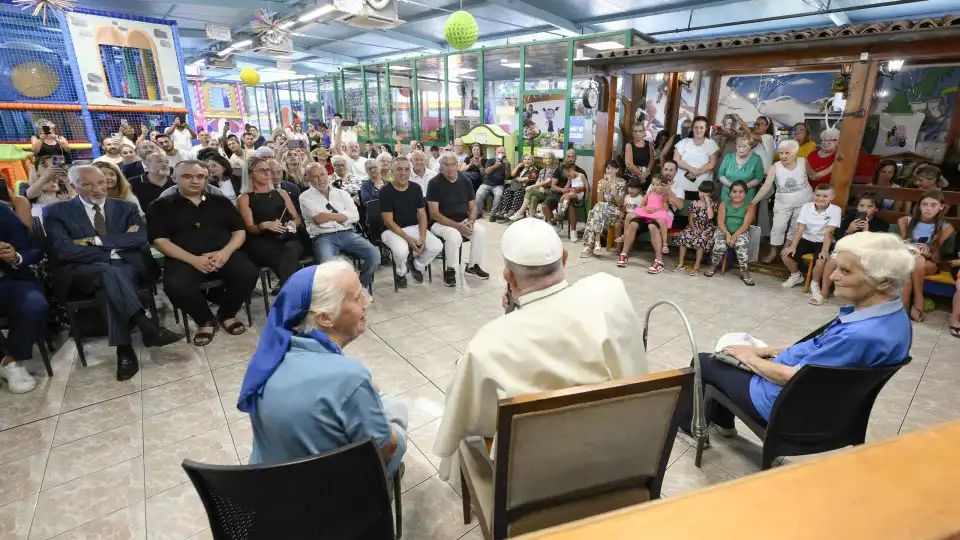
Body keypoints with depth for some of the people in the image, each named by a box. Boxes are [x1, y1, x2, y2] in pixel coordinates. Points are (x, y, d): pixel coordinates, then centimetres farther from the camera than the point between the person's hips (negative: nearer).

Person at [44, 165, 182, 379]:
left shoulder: (126, 208, 15)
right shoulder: (57, 212, 10)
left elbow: (140, 237, -3)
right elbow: (63, 250, -5)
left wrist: (96, 241, -8)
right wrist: (112, 250, -10)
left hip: (127, 267, 2)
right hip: (83, 272, -1)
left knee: (110, 282, -33)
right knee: (110, 273, -35)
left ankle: (124, 349, -33)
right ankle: (149, 328, -42)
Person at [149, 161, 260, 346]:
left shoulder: (221, 202, 17)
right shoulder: (161, 206, 11)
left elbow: (240, 231, 11)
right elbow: (160, 241, 0)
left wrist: (226, 252, -11)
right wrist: (193, 260, -16)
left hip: (224, 254, 2)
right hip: (184, 258, -1)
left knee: (248, 273, -29)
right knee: (176, 286, -34)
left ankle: (227, 315, 1)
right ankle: (205, 320, -2)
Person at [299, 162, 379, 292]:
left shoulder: (342, 193, 17)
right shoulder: (305, 197, 9)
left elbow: (354, 216, 2)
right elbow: (319, 219, -8)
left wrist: (329, 215, -3)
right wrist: (342, 215, 0)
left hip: (347, 234, 3)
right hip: (323, 237, -3)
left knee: (374, 254, -20)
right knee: (329, 264, -36)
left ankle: (362, 288, 3)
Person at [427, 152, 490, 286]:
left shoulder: (465, 181, 3)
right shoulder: (434, 183, -12)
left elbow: (473, 206, 9)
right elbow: (434, 214, -16)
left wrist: (471, 221, -14)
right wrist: (458, 226, -22)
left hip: (463, 221, 5)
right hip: (440, 223, -5)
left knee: (481, 231, -20)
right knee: (454, 236, -35)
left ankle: (472, 266, 0)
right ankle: (450, 270, -13)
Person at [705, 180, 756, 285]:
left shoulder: (750, 206, 3)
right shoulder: (724, 204, 8)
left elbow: (746, 225, -9)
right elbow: (720, 222, -4)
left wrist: (734, 236, -25)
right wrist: (727, 234, -21)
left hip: (741, 232, -1)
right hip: (723, 231, 1)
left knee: (741, 245, -33)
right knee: (720, 245, -31)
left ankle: (745, 272, -20)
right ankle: (713, 267, -5)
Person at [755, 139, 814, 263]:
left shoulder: (803, 162, -15)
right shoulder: (775, 168, -19)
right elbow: (766, 186, -29)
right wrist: (753, 201, -38)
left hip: (803, 203, 1)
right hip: (783, 204, -1)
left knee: (796, 228, 13)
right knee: (778, 227, 2)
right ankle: (773, 252, 17)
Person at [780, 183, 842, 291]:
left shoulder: (835, 210, -11)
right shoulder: (806, 207, -3)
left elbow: (829, 232, -19)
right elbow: (800, 228, -8)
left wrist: (825, 251, -28)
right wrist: (793, 246, -18)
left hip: (822, 242, -3)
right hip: (806, 239, 3)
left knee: (821, 261, -32)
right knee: (785, 254, -18)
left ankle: (815, 283, 0)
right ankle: (796, 275, 14)